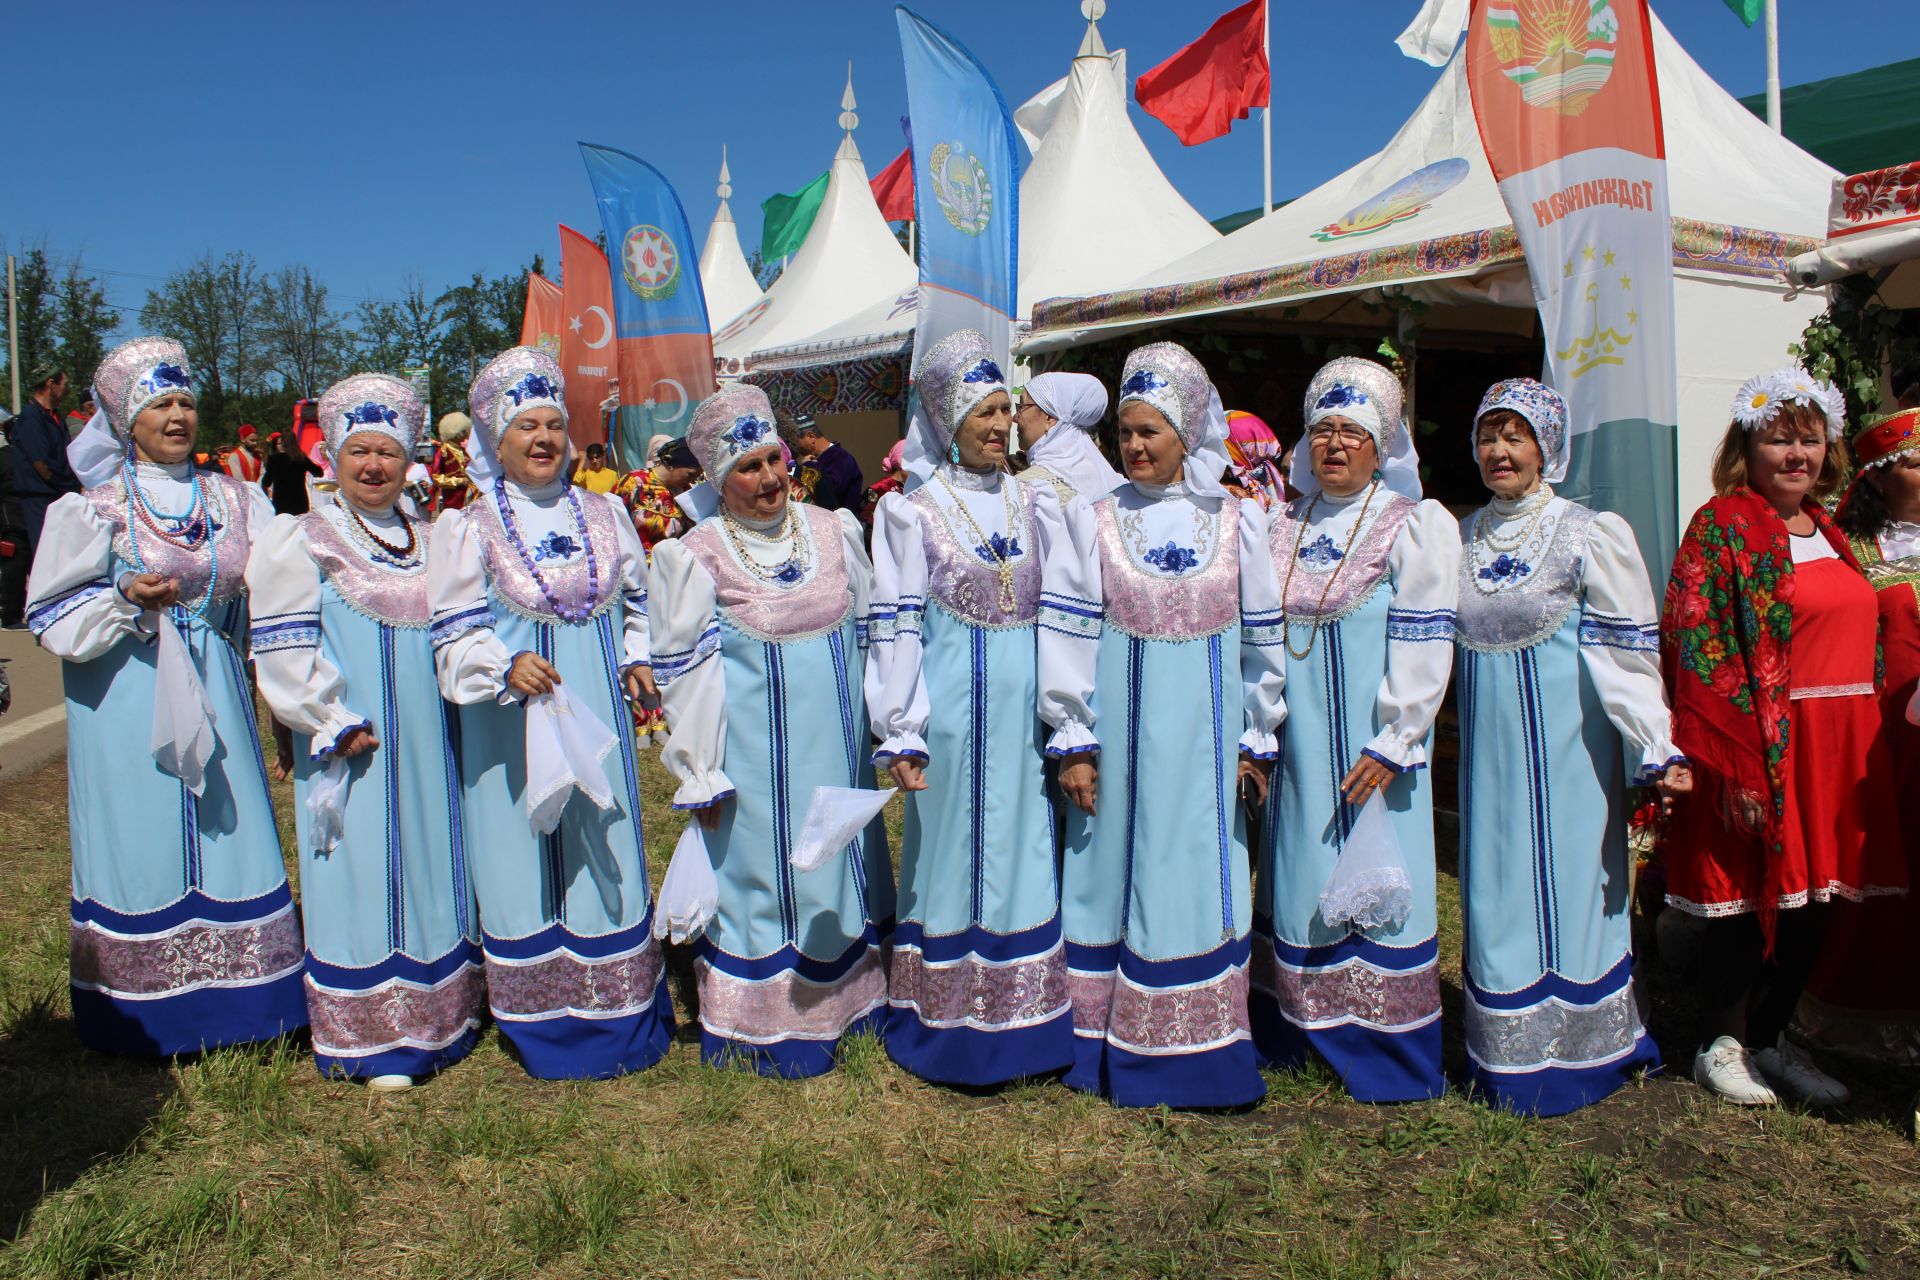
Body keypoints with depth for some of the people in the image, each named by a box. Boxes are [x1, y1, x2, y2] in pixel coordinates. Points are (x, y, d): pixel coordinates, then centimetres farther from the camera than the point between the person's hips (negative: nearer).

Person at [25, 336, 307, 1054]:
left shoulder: (232, 501, 10)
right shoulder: (94, 508, -1)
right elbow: (51, 615, -3)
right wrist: (127, 601, -18)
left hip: (210, 690, 3)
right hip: (128, 699, -3)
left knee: (225, 829, 5)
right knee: (143, 838, 1)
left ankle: (235, 996, 17)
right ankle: (149, 1015, 15)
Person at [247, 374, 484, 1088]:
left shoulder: (431, 542, 12)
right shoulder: (303, 541, -3)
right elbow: (282, 648, -9)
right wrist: (336, 724, -15)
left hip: (427, 746, 5)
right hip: (351, 751, -5)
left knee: (430, 871, 12)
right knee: (361, 878, -1)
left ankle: (435, 1019, 25)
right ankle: (369, 1040, 11)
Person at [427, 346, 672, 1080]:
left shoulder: (603, 514, 8)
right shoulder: (470, 527, -3)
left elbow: (636, 601, 19)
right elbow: (456, 635, -6)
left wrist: (638, 659, 2)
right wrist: (507, 666, -24)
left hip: (594, 718, 3)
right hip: (514, 727, -3)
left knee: (608, 855, 9)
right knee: (528, 861, 4)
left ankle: (621, 1012, 23)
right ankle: (545, 1021, 19)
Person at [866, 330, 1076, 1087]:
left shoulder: (1034, 503, 8)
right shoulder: (912, 510, -3)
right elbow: (895, 626, -5)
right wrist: (901, 732, -10)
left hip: (1026, 702, 4)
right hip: (955, 703, -3)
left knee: (1025, 853, 9)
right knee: (953, 852, 5)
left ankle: (1028, 1020, 23)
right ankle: (951, 1026, 19)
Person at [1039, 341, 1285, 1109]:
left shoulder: (1237, 522, 4)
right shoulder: (1094, 520, 0)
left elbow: (1263, 640, 8)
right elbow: (1067, 635, -2)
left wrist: (1257, 740, 6)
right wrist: (1074, 741, -6)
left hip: (1203, 732, 1)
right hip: (1123, 727, -1)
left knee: (1200, 884, 5)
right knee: (1115, 876, 6)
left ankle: (1198, 1052, 18)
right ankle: (1112, 1053, 18)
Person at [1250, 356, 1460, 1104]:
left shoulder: (1416, 524, -3)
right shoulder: (1283, 526, 12)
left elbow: (1423, 642, -10)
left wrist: (1392, 742, -16)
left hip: (1366, 741, -5)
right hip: (1298, 735, 5)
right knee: (1297, 870, 10)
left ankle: (1388, 1054, 11)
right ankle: (1295, 1031, 23)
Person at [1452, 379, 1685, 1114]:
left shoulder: (1591, 535, -5)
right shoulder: (1463, 540, 10)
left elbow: (1627, 656, -9)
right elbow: (1439, 644, 18)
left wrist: (1657, 751, -17)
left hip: (1564, 749, -5)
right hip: (1489, 750, 5)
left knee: (1564, 890, 0)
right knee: (1494, 895, 8)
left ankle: (1572, 1058, 15)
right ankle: (1505, 1060, 20)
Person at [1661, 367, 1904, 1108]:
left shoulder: (1829, 531, 16)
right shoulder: (1721, 526, -8)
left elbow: (1863, 638, 21)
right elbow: (1701, 648, -15)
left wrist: (1865, 747, 13)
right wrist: (1739, 761, -20)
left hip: (1837, 747, 7)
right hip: (1758, 744, -7)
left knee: (1811, 898, 12)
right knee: (1744, 894, 0)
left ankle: (1772, 1040, 26)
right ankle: (1724, 1044, 16)